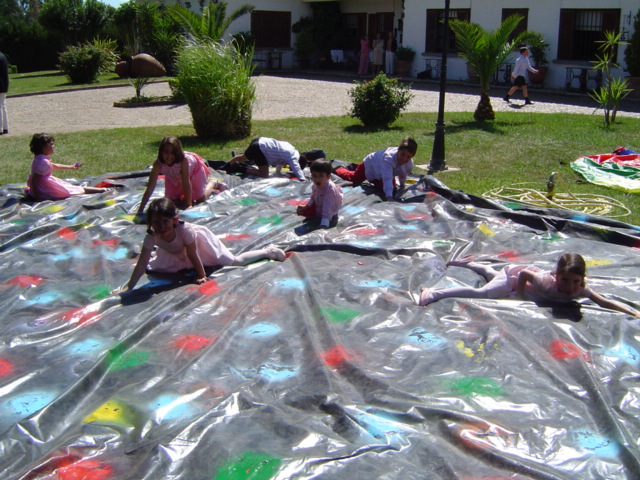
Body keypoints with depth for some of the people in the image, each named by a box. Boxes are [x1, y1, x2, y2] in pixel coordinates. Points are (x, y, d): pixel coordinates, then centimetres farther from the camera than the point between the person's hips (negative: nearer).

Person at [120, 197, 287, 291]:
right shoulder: (151, 237, -31)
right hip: (178, 253, 5)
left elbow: (193, 255, -29)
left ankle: (269, 251, 16)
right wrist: (128, 287, -32)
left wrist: (201, 275, -18)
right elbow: (142, 264, -28)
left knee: (235, 261, -8)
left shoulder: (185, 230, -41)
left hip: (202, 241, -5)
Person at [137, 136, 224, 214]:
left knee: (201, 200, -1)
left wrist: (189, 205, -33)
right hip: (175, 177, 3)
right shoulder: (158, 164, -36)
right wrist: (140, 210, -40)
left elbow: (186, 184, -37)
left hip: (194, 169, -3)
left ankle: (212, 183, 29)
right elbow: (150, 188, -36)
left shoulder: (183, 160, -44)